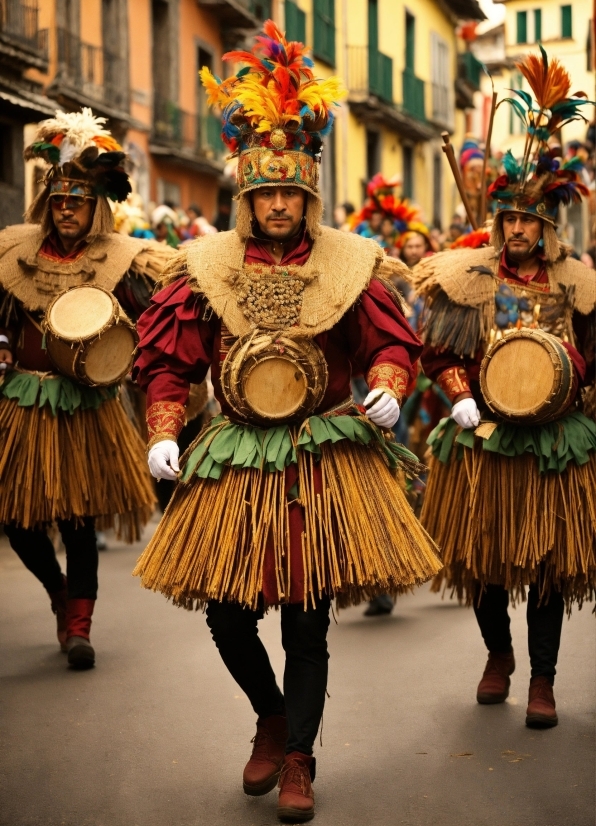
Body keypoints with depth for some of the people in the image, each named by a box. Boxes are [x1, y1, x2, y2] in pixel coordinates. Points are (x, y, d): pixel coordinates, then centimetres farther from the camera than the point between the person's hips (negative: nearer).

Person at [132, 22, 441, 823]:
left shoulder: (347, 266, -1)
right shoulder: (205, 268, 0)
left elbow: (393, 340, 8)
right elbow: (166, 359, 4)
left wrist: (387, 389, -11)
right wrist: (163, 433, -6)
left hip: (325, 457, -1)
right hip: (237, 460, 2)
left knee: (307, 622, 3)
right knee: (226, 613, 5)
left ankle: (298, 758, 19)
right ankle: (273, 718, 33)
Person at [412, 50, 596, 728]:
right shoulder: (470, 278, 0)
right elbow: (438, 354, 3)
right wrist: (463, 400, -9)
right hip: (483, 442, 0)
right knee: (483, 557, 9)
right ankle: (498, 655, 32)